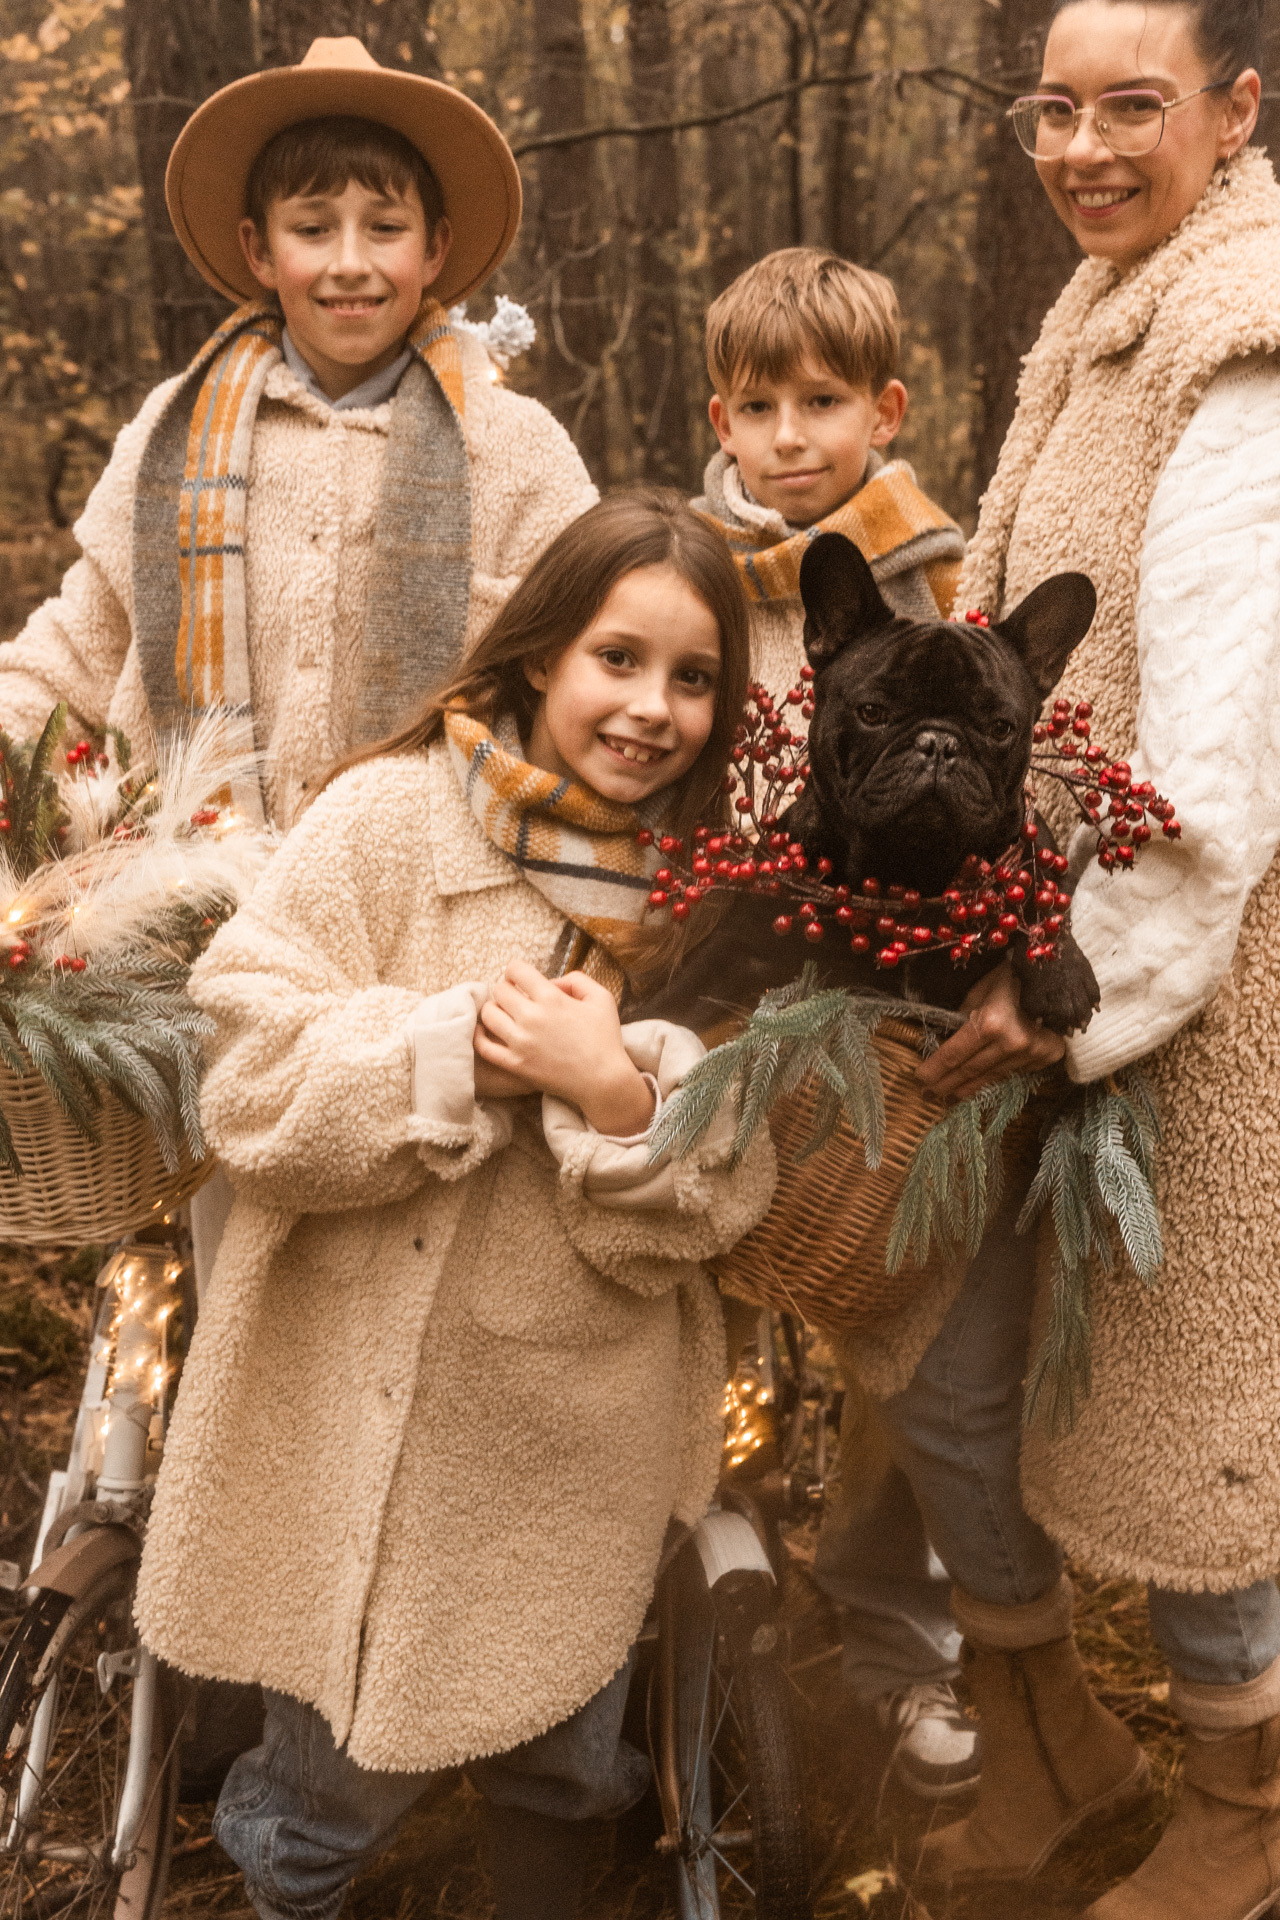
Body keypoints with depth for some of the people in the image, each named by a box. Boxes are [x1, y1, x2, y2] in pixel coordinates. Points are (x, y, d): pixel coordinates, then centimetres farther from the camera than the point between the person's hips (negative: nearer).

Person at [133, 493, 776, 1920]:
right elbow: (251, 1089, -13)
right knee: (343, 1785, 13)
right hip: (370, 1428, -3)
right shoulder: (392, 816, -9)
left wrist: (617, 1091, -22)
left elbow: (717, 1204, -4)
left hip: (588, 1441, 3)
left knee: (566, 1771, 21)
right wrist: (458, 1049, -22)